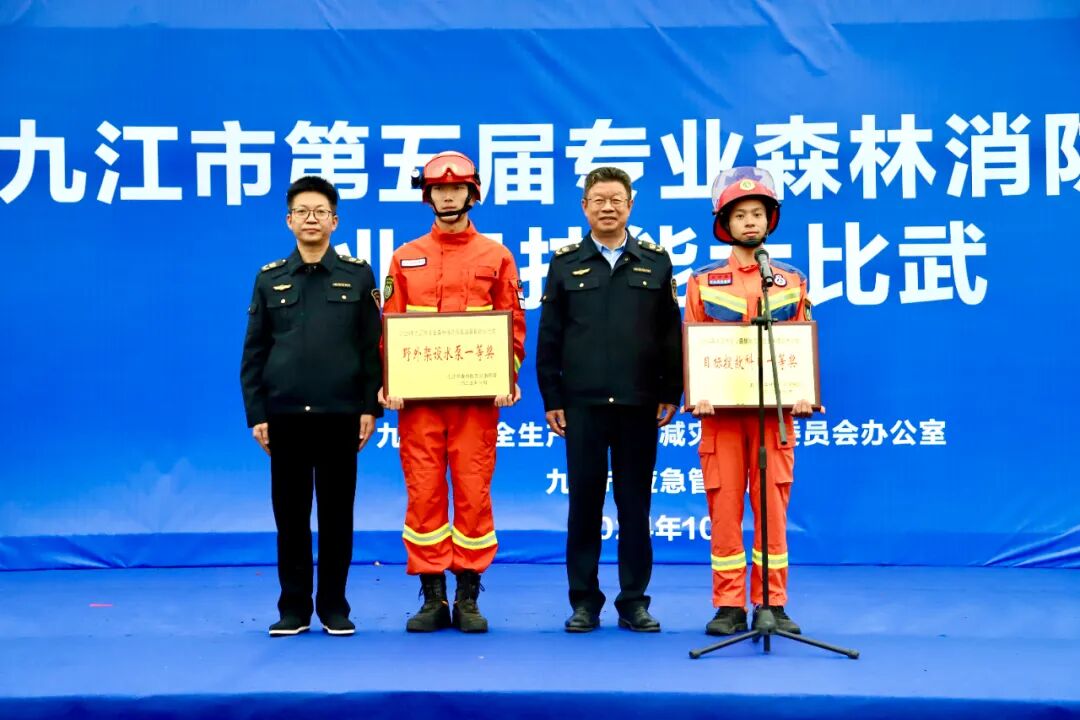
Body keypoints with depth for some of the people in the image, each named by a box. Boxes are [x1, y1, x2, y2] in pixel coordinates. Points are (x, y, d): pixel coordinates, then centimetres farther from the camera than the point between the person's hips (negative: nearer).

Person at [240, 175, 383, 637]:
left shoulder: (358, 276, 4)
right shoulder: (270, 278, 8)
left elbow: (372, 347, 2)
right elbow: (253, 353, 7)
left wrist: (370, 407, -4)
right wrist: (256, 414, 1)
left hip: (340, 415, -1)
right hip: (285, 416, 1)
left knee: (336, 515, 5)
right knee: (290, 515, 6)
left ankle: (334, 608, 17)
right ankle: (294, 608, 17)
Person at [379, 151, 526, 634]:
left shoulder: (496, 256, 7)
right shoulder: (405, 258, 11)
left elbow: (513, 324, 5)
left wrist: (508, 377, -9)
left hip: (477, 397, -1)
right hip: (418, 397, 1)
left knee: (473, 493, 2)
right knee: (423, 493, 3)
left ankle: (468, 598, 13)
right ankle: (432, 598, 13)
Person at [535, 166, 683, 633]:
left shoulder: (656, 262, 8)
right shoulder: (565, 263, 7)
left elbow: (670, 333, 7)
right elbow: (549, 336, 5)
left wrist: (671, 394, 1)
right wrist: (551, 399, 0)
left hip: (638, 404, 0)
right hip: (582, 403, 0)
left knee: (635, 505, 6)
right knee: (584, 503, 4)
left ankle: (634, 602, 16)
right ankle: (584, 602, 14)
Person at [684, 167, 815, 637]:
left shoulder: (792, 282, 10)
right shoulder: (703, 282, 7)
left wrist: (805, 396, -6)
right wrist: (697, 396, -10)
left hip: (774, 412, 1)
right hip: (721, 412, 0)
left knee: (772, 508, 3)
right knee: (724, 508, 2)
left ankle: (773, 605, 13)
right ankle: (729, 607, 11)